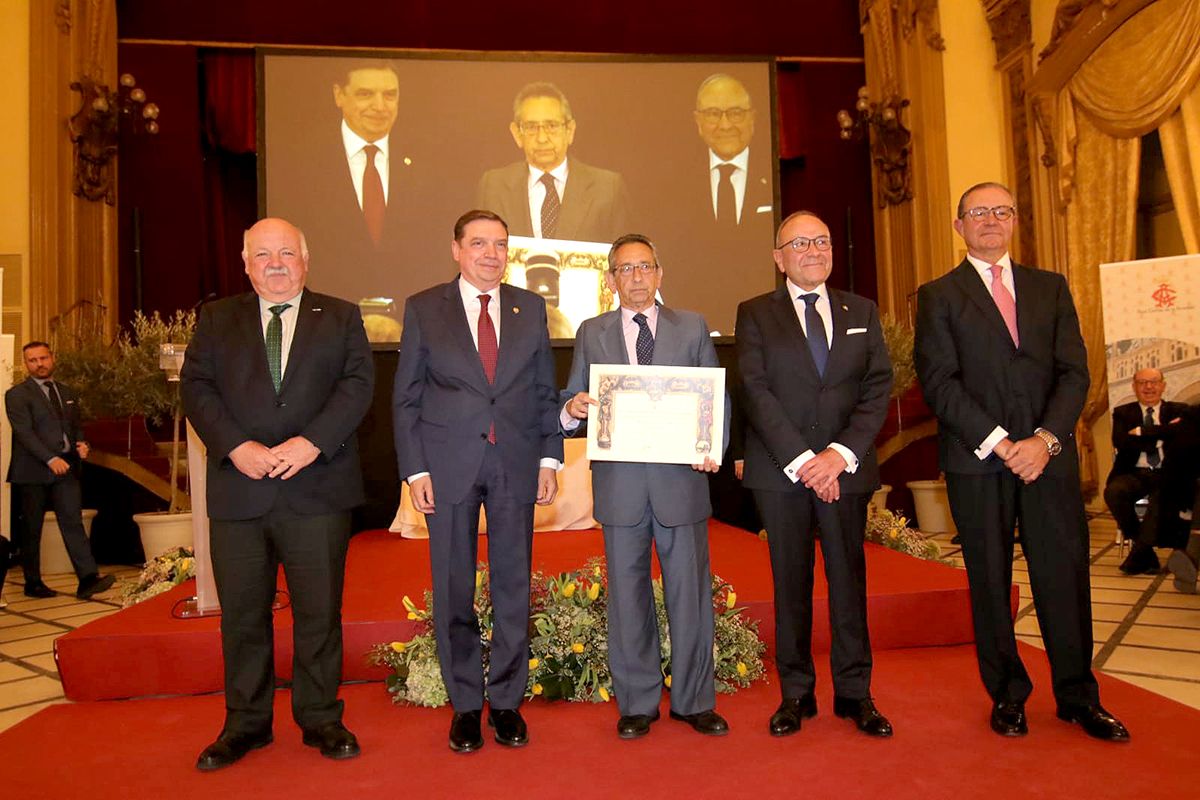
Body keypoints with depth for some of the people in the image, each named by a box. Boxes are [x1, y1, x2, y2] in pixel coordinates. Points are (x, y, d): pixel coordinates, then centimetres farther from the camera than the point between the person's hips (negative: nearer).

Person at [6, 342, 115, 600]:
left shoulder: (67, 393, 17)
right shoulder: (17, 394, -2)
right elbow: (24, 432, -12)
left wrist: (80, 444, 2)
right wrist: (50, 459, -23)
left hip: (65, 468, 4)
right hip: (32, 471, -4)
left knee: (73, 522, -5)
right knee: (31, 530, 5)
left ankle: (88, 579, -13)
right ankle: (33, 584, 16)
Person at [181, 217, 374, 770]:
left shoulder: (341, 318, 10)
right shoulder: (217, 319, 14)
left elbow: (358, 384, -2)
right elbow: (196, 387, 3)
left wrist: (311, 442, -15)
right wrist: (237, 446, -13)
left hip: (317, 489, -1)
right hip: (239, 490, 2)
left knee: (319, 611, 5)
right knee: (242, 614, 9)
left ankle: (321, 718, 20)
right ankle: (246, 723, 25)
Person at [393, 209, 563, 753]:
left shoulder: (530, 308, 9)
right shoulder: (423, 309, 3)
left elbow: (546, 390, 10)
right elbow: (406, 397, 2)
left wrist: (550, 457, 3)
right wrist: (415, 469, -5)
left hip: (517, 464, 2)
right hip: (449, 465, -1)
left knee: (513, 585, 7)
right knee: (454, 589, 6)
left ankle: (506, 700, 23)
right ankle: (465, 704, 22)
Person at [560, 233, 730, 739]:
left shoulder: (692, 328, 9)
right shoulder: (591, 334, 11)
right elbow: (572, 403, 7)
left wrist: (714, 447, -12)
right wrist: (572, 409, -17)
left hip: (681, 477, 0)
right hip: (619, 483, 0)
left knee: (691, 591, 6)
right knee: (628, 594, 8)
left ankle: (694, 701, 22)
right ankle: (637, 703, 22)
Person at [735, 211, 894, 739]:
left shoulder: (862, 312, 13)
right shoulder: (755, 314, 5)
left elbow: (878, 387, 3)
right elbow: (756, 393, -6)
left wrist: (841, 453, -11)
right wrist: (802, 460, -14)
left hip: (846, 467, 2)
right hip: (780, 471, -2)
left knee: (848, 577, 7)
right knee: (790, 581, 5)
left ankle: (855, 693, 20)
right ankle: (796, 693, 17)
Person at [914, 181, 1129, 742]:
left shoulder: (1051, 287, 14)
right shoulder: (938, 296, 5)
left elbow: (1074, 371, 5)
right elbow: (939, 382, -5)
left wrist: (1046, 439, -9)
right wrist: (998, 442, -13)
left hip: (1050, 457, 2)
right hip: (977, 461, -2)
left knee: (1065, 574, 5)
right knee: (990, 582, 5)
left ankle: (1078, 696, 21)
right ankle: (1008, 695, 19)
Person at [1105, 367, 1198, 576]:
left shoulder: (1180, 411, 14)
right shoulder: (1122, 413, 14)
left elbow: (1187, 436, -9)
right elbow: (1121, 443, -5)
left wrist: (1142, 432, -9)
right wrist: (1163, 434, -5)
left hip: (1168, 475, -1)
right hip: (1135, 474, 1)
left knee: (1164, 495, -36)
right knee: (1113, 491, -32)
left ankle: (1139, 553, -21)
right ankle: (1146, 553, -15)